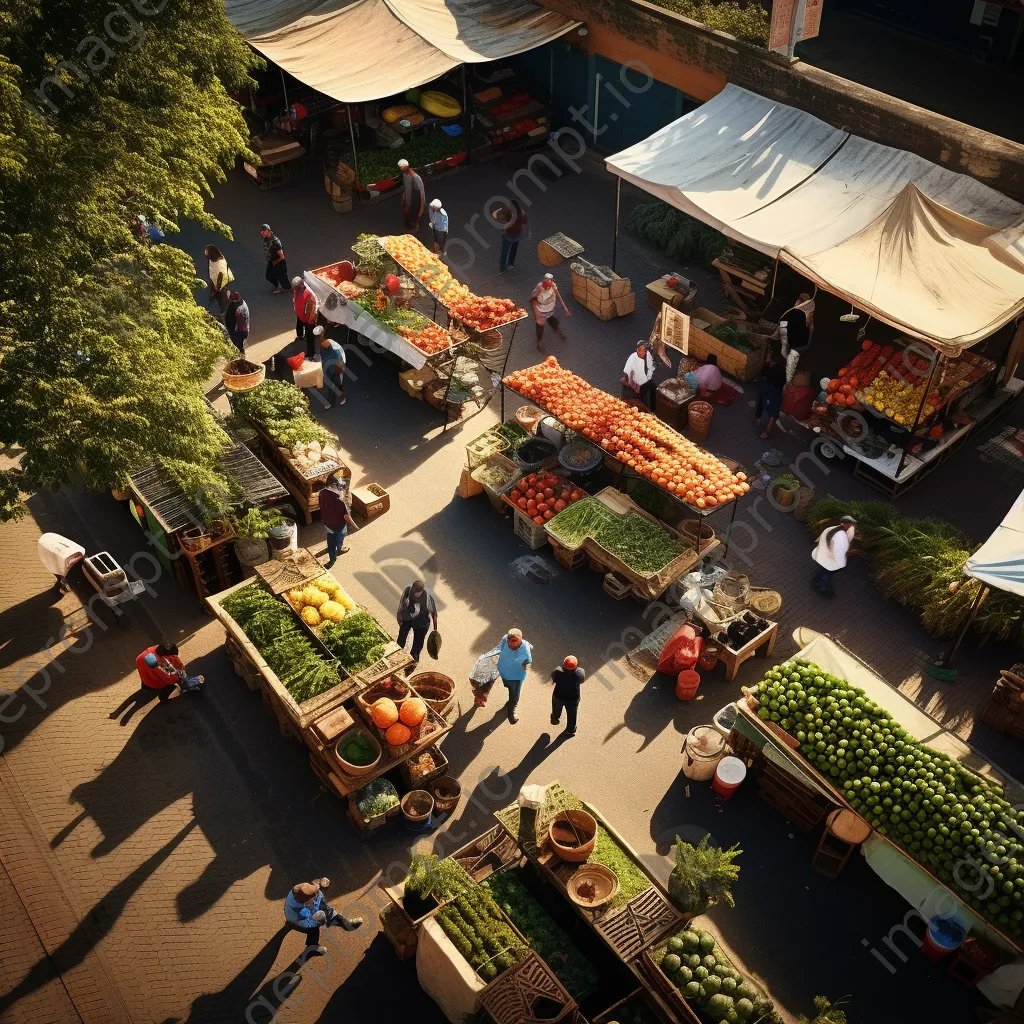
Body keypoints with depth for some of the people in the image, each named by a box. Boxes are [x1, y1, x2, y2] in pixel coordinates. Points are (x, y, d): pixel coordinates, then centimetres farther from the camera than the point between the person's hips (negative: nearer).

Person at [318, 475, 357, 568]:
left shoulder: (322, 493, -22)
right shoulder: (340, 500, -38)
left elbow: (322, 506, -2)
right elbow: (346, 516, -26)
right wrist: (354, 525, -11)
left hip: (327, 523, 5)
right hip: (339, 525, -4)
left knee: (331, 539, 31)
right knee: (339, 537, 29)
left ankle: (332, 558, 48)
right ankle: (339, 549, 59)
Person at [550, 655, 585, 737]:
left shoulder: (558, 672, -34)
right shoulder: (580, 673, -33)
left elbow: (553, 679, -12)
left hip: (558, 696, 0)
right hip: (573, 698, 0)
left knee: (557, 709, 34)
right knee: (571, 714, 29)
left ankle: (555, 719, 63)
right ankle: (570, 730, 52)